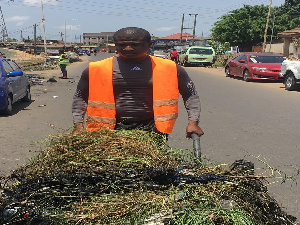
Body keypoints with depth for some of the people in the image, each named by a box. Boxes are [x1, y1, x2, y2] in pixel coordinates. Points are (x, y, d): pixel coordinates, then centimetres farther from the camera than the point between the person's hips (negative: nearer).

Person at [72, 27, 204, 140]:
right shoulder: (97, 69, 4)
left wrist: (193, 122, -1)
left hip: (152, 129, 0)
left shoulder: (169, 68, 3)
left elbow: (191, 95, 10)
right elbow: (80, 98, 13)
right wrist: (78, 124, 3)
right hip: (112, 130, 1)